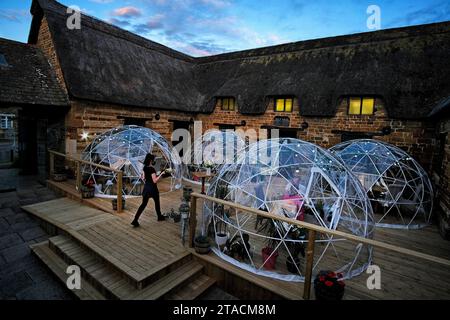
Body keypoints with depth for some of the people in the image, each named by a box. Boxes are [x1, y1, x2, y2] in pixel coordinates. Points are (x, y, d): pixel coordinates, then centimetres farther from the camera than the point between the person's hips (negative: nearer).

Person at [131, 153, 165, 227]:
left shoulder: (145, 168, 3)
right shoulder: (152, 169, -21)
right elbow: (155, 181, -24)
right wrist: (161, 174, -21)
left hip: (146, 187, 7)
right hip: (152, 188, -7)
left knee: (143, 204, 8)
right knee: (157, 203, 14)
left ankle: (135, 220, 2)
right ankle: (160, 217, 32)